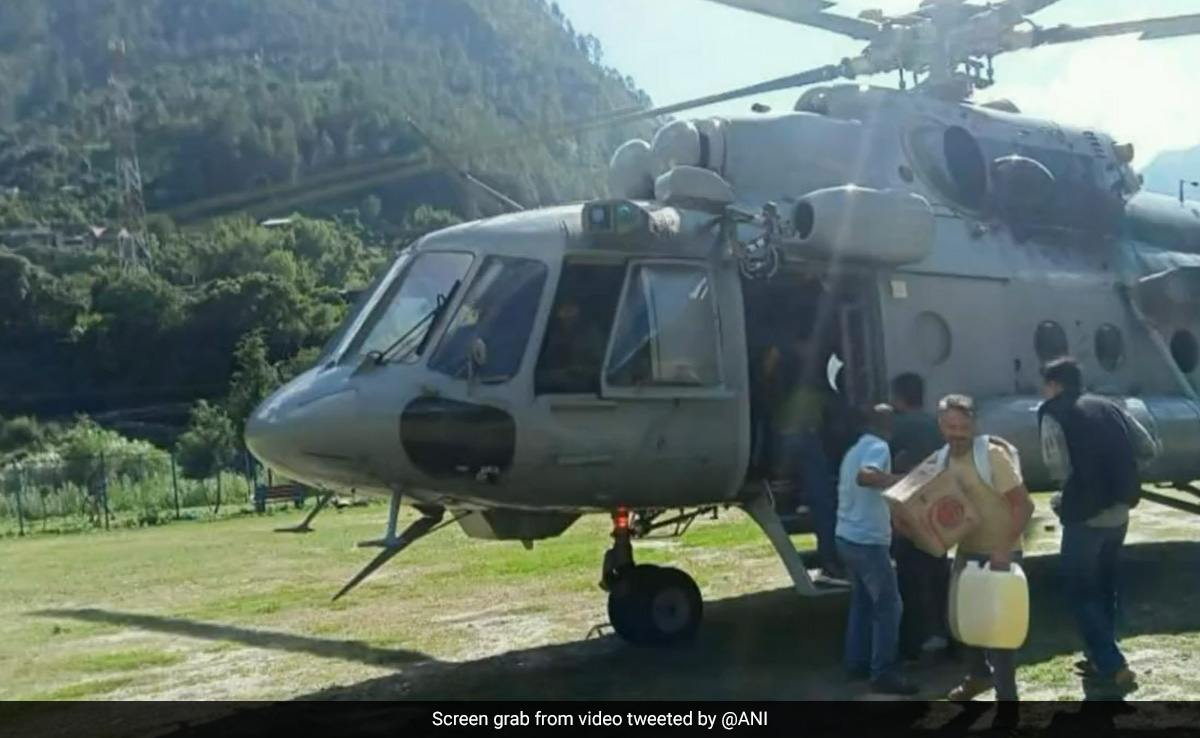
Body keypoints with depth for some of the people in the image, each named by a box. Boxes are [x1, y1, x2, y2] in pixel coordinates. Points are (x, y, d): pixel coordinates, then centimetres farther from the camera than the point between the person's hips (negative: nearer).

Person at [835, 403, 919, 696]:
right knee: (889, 606, -5)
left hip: (847, 536, 9)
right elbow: (864, 476, -33)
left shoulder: (854, 450, 16)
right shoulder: (878, 447, -13)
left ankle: (856, 664, 21)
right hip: (868, 540, -9)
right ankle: (883, 674, -5)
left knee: (862, 601, 18)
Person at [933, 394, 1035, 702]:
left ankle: (1006, 697, 5)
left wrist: (1005, 549, -33)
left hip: (998, 555, -7)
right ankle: (979, 674, 44)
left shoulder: (992, 455, -21)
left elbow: (1024, 506, -24)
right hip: (966, 551, 8)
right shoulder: (942, 459, 1)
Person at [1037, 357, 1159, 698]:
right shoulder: (1108, 407, 11)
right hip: (1119, 510, 7)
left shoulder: (1052, 414, -6)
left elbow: (1058, 468, -15)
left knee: (1079, 589, 4)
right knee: (1103, 585, 22)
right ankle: (1102, 657, 30)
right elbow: (1149, 449, 9)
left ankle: (1115, 668, -2)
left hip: (1086, 513, -6)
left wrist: (1067, 496, 5)